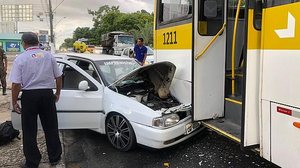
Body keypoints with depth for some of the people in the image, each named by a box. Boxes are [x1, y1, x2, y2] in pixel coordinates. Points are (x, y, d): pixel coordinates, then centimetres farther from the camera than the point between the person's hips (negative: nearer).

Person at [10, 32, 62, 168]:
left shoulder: (20, 59, -5)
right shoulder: (49, 56, 3)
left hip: (29, 96, -2)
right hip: (47, 94, 2)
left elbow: (16, 84, -10)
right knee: (51, 128, 13)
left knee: (29, 131, 10)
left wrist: (14, 102, 0)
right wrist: (57, 93, 18)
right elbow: (58, 77, 5)